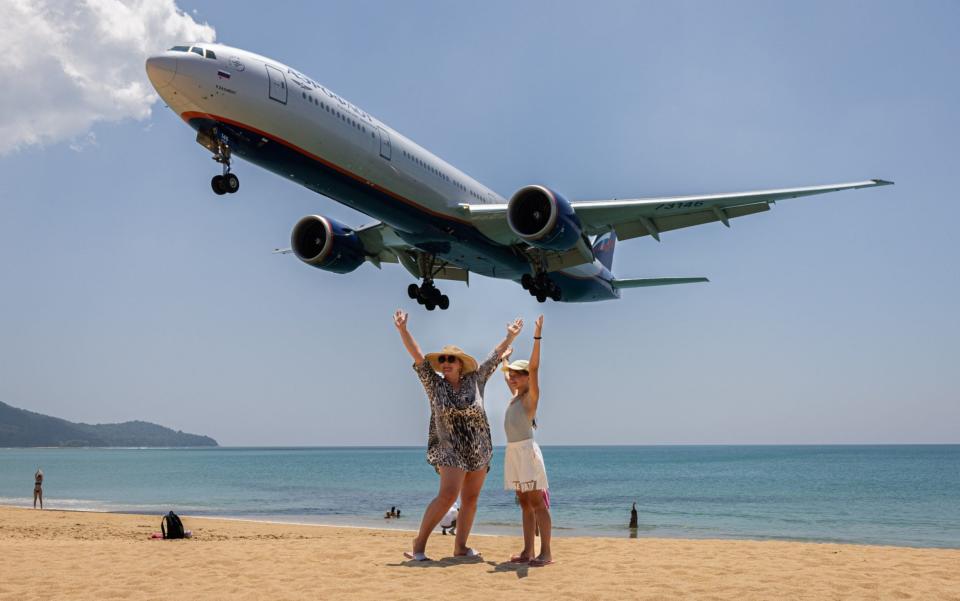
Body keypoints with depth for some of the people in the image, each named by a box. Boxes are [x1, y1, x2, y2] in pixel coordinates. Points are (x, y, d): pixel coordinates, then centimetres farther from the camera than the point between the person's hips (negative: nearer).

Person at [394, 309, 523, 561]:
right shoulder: (434, 384, 1)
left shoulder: (474, 381, 6)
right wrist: (402, 330, -13)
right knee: (448, 494, -20)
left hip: (479, 452, 4)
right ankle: (419, 542, -11)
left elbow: (494, 357, 13)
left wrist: (510, 337, 15)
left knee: (470, 500, 5)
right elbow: (417, 355, -6)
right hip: (451, 450, -4)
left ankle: (460, 547, 13)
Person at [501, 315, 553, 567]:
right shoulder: (515, 395, 16)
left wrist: (537, 337, -24)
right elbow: (507, 375, 36)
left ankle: (546, 553, -9)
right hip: (513, 452, 8)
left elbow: (533, 368, -18)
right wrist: (505, 358, 49)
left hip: (527, 450, -8)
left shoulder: (531, 396, -5)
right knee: (525, 503, 9)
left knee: (537, 502, -9)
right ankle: (528, 552, 11)